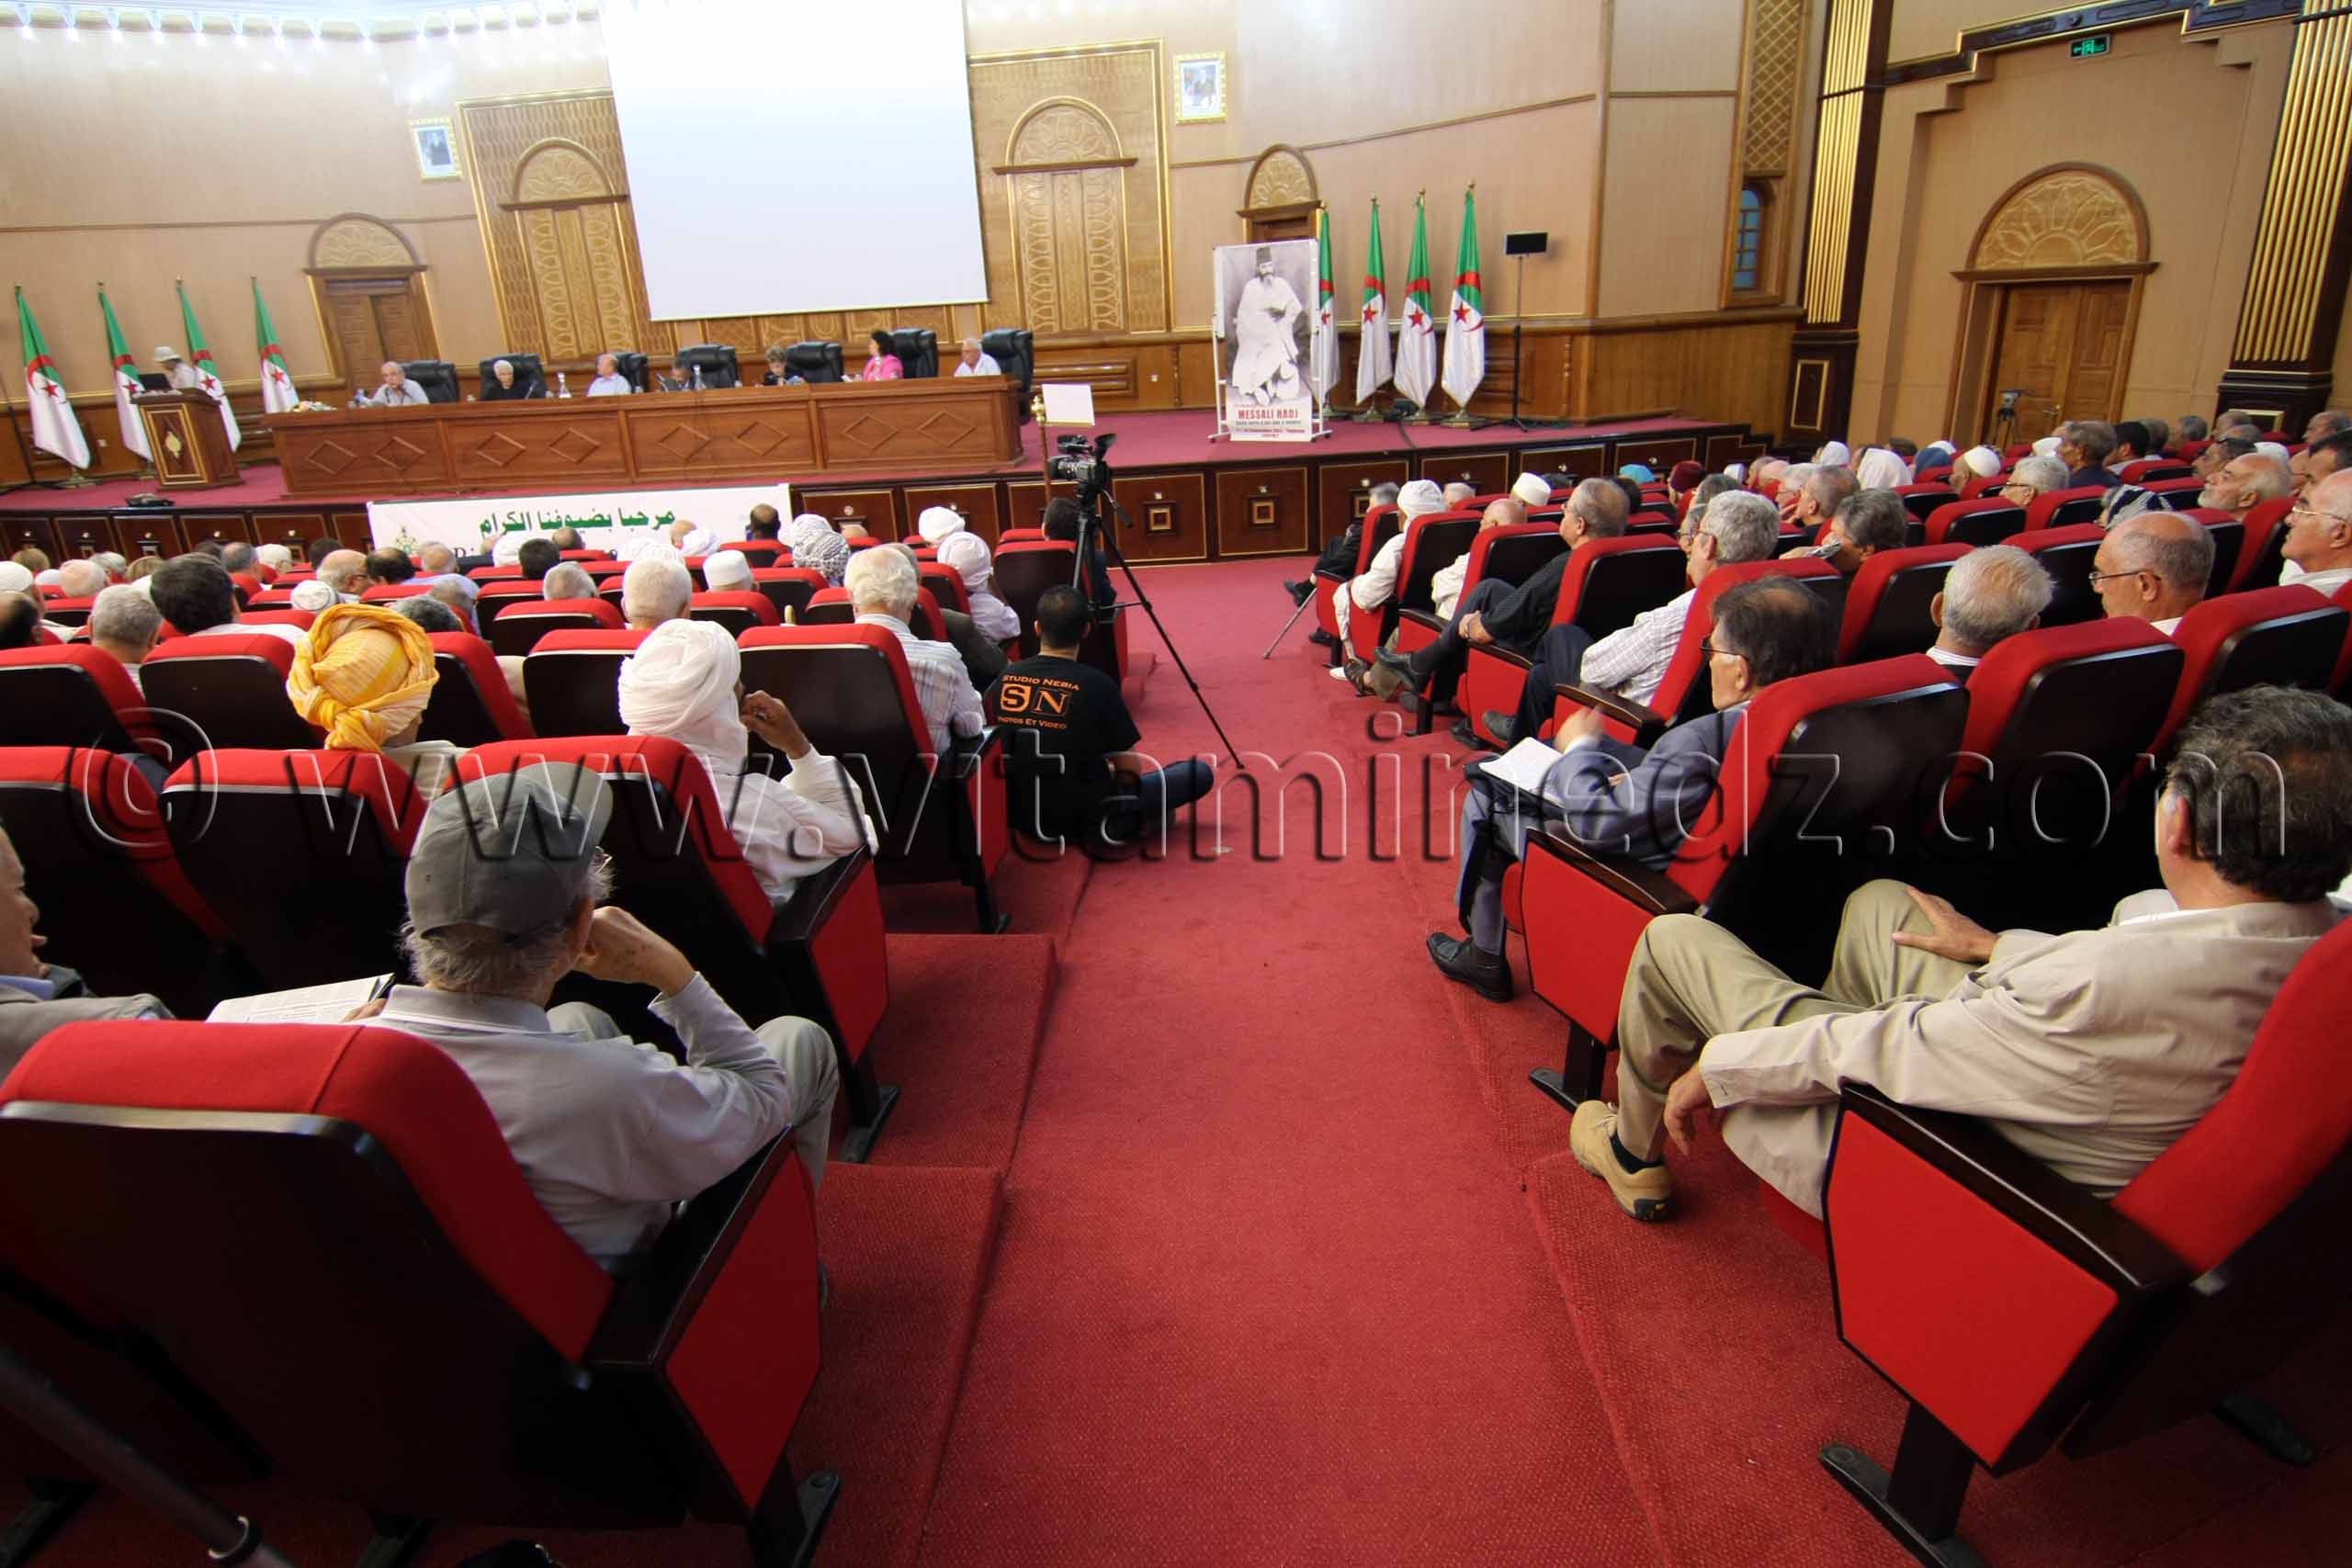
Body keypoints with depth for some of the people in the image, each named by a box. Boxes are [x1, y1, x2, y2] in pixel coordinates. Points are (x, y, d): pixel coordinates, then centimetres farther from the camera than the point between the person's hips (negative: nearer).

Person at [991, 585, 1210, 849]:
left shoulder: (1004, 678, -5)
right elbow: (1129, 769, -11)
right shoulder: (1095, 684, -20)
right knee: (1201, 772, 1)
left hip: (1021, 815, 5)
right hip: (1084, 816, -5)